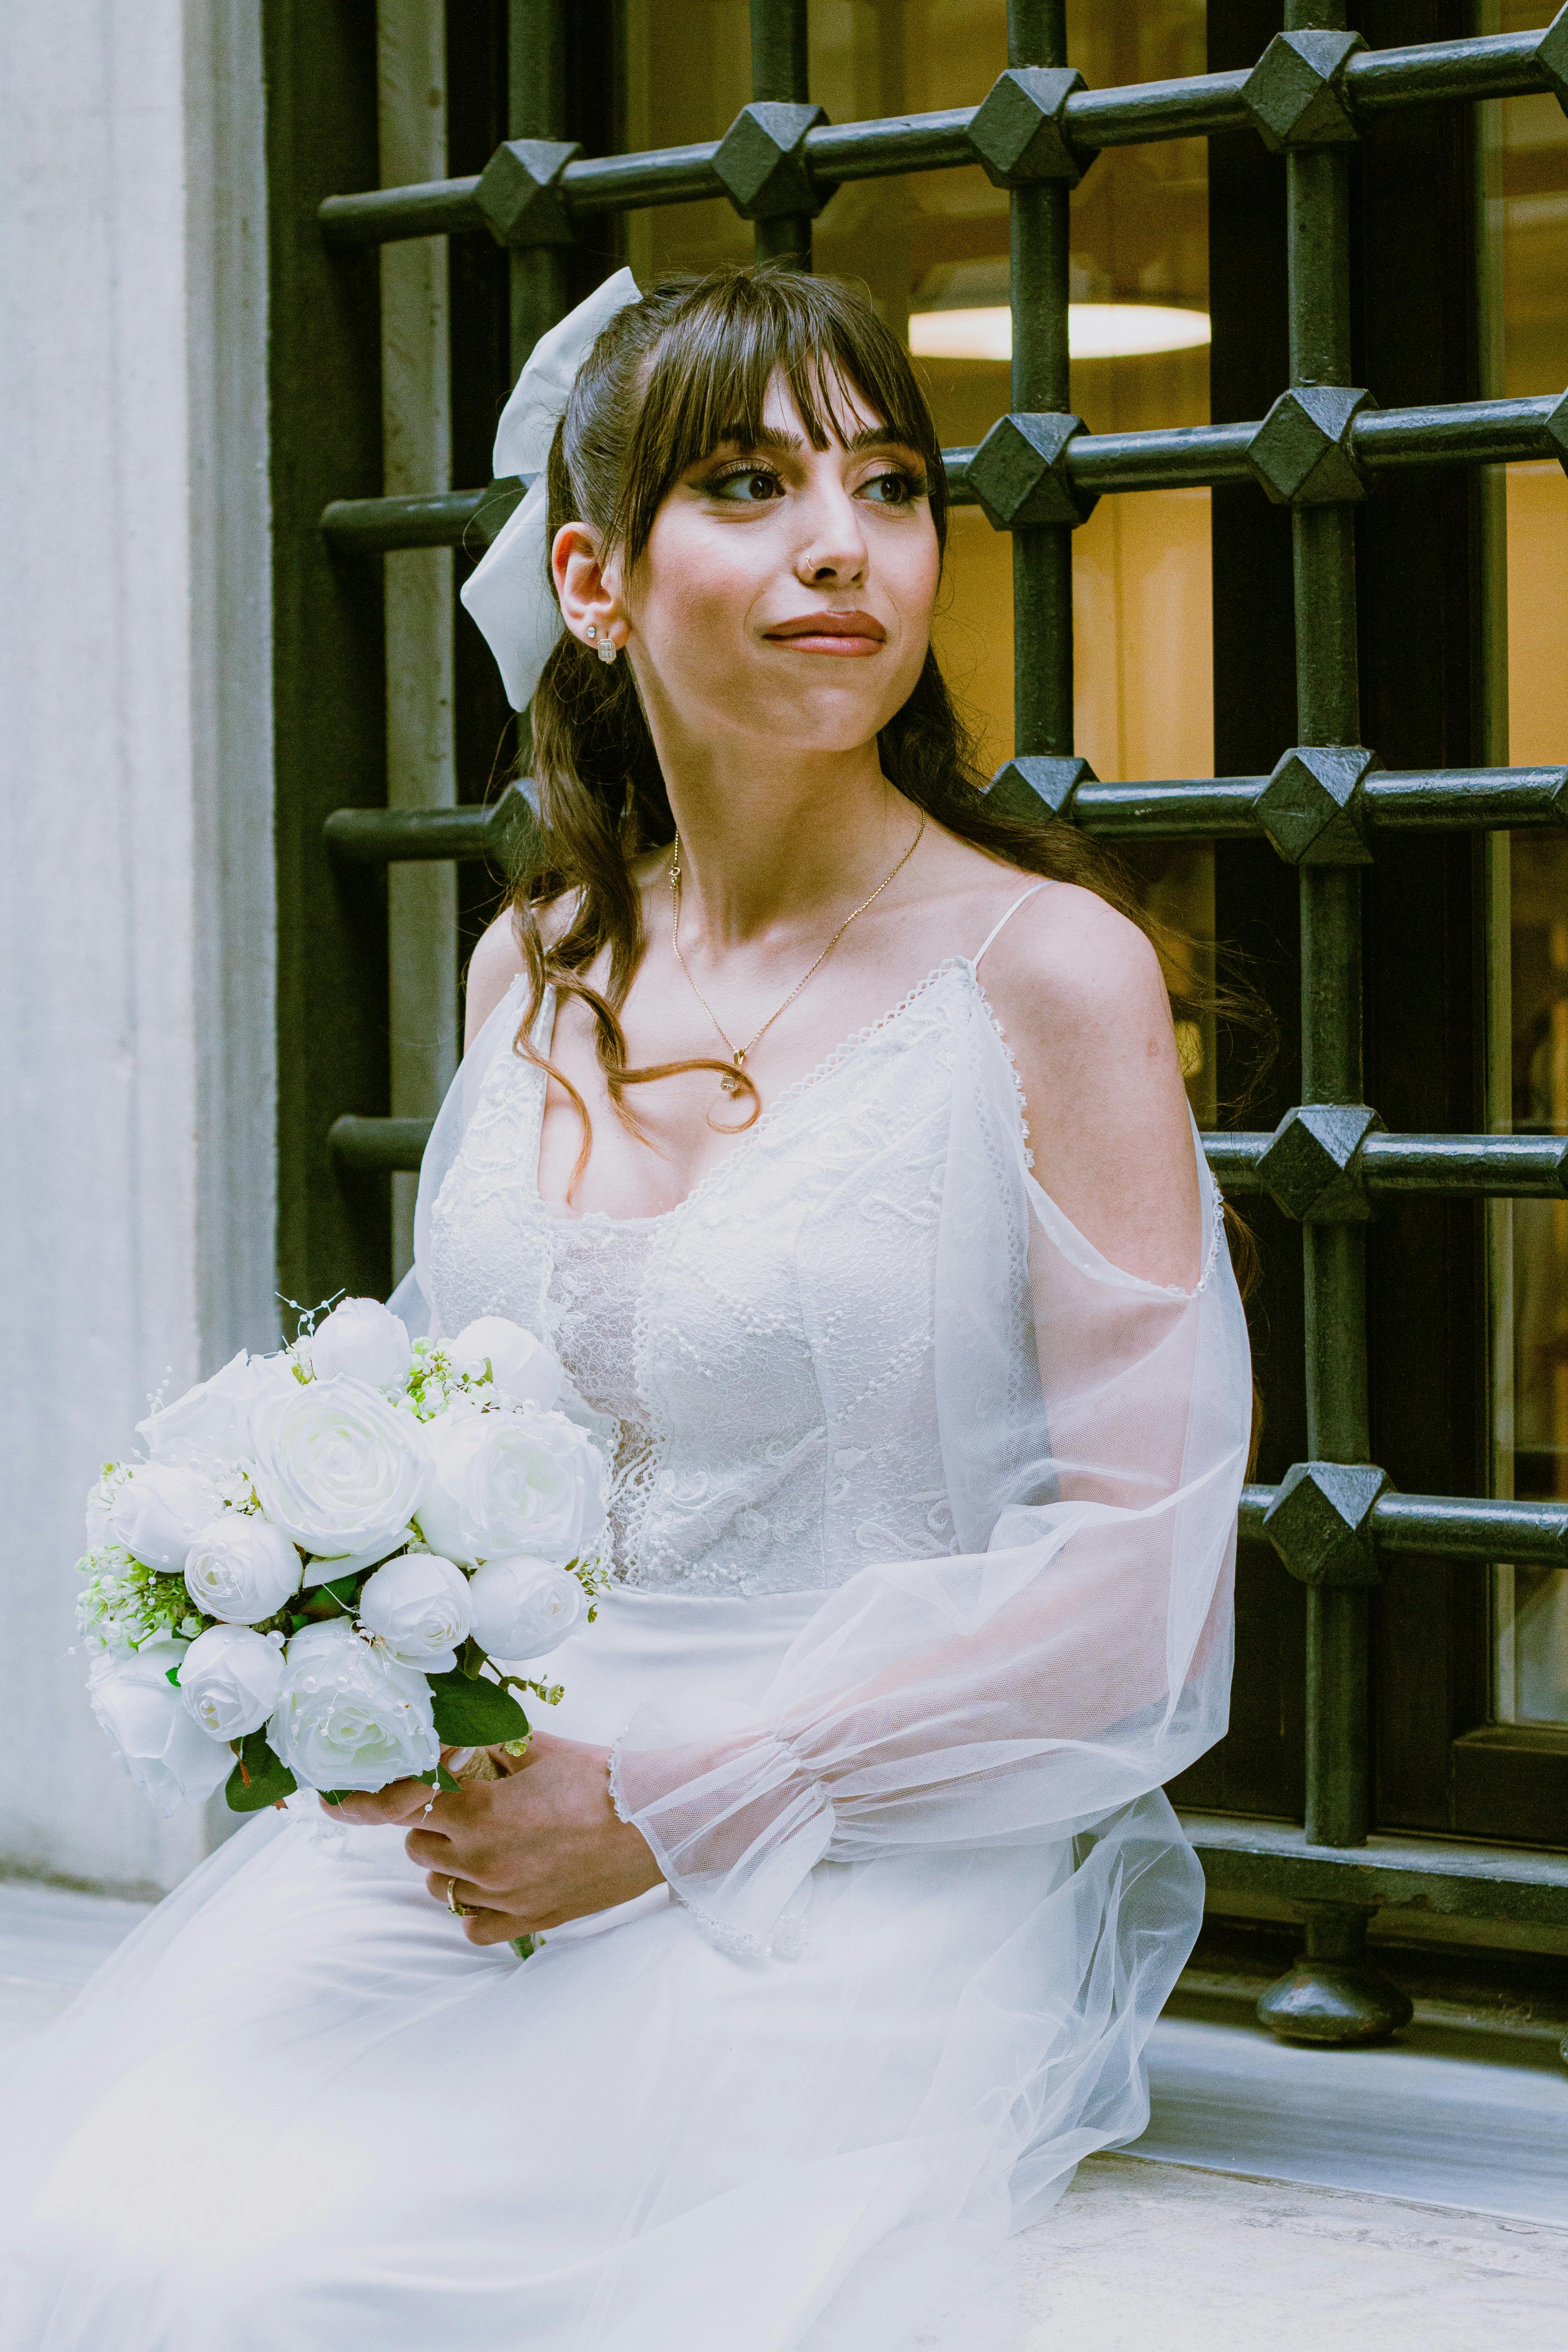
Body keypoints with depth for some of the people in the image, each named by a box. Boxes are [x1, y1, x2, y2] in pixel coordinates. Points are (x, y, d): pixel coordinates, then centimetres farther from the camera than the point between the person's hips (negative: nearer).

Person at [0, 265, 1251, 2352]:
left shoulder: (1046, 974, -6)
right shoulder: (533, 973, 11)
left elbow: (1144, 1575, -9)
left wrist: (670, 1808, -13)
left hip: (870, 1871, -4)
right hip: (491, 1824, 5)